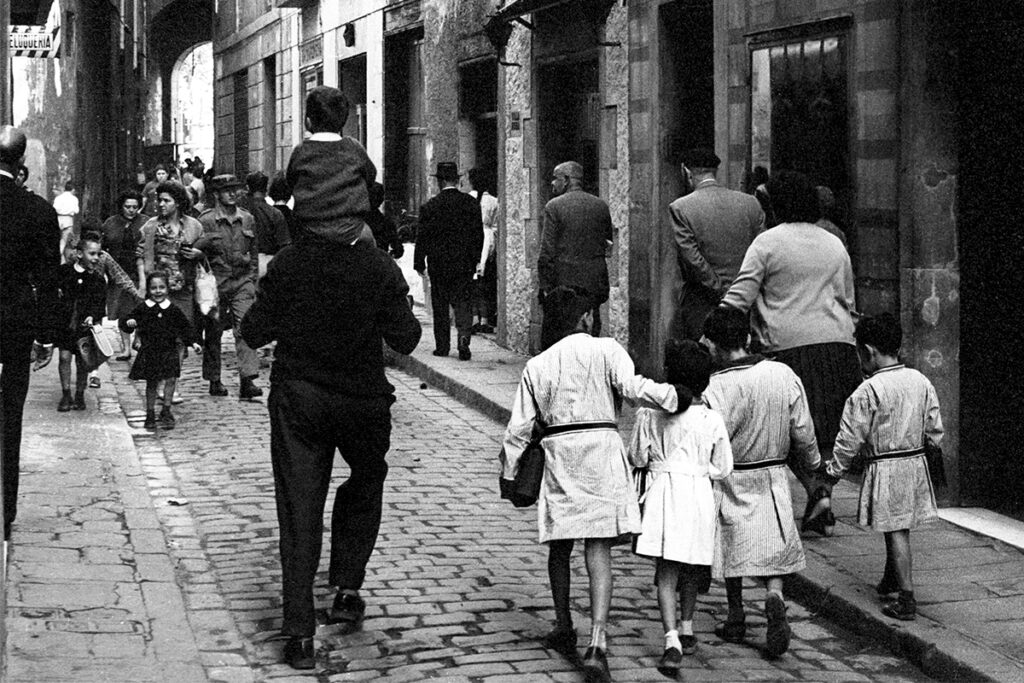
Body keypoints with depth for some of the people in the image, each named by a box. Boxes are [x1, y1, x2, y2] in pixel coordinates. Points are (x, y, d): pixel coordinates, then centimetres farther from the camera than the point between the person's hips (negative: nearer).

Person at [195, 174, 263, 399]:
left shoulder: (247, 219, 10)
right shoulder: (206, 220, -3)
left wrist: (252, 278, 15)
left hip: (242, 281, 2)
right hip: (215, 283, -2)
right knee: (213, 333, 6)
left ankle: (248, 380, -16)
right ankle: (214, 381, 19)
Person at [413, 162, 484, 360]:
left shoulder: (430, 206, -9)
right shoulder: (471, 203, -1)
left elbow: (423, 237, -5)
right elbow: (479, 234, 4)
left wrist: (419, 263, 5)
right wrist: (475, 259, 15)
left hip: (439, 264, -2)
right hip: (465, 263, 2)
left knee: (441, 306, 9)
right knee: (462, 302, 5)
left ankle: (442, 346, 13)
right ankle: (464, 338, -15)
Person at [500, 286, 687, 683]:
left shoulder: (537, 366, 11)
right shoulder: (606, 350, 2)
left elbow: (520, 426, 10)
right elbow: (632, 388, -15)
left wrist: (508, 472, 18)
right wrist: (674, 397, -4)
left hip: (558, 452, 3)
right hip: (601, 447, -2)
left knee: (560, 545, 17)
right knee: (598, 548, -5)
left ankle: (564, 630, 30)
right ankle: (597, 643, -17)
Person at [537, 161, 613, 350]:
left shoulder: (554, 206, -7)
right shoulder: (601, 205, 7)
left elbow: (547, 251, -9)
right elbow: (608, 243, 10)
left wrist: (545, 285, -5)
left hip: (563, 284, -4)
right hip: (594, 284, 4)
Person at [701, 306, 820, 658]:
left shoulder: (716, 389, -19)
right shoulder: (784, 375, -6)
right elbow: (803, 431, 2)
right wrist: (812, 461, 20)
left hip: (731, 481, -3)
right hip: (773, 480, 3)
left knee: (733, 547, 15)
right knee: (773, 548, 11)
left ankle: (736, 619, 26)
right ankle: (775, 598, -16)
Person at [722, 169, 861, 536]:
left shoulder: (767, 242, 0)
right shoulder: (835, 245, 15)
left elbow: (740, 296, -5)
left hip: (789, 345, -4)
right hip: (837, 344, 5)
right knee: (826, 431, 9)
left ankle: (817, 490, -17)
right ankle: (821, 511, 9)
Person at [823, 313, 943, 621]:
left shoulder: (867, 392, -17)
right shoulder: (921, 382, 1)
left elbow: (849, 441, -12)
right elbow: (935, 433, 7)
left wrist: (834, 471, 1)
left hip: (884, 468, -6)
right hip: (916, 464, 6)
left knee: (896, 531, -1)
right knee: (899, 527, 20)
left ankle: (907, 600, -1)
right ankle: (890, 581, 38)